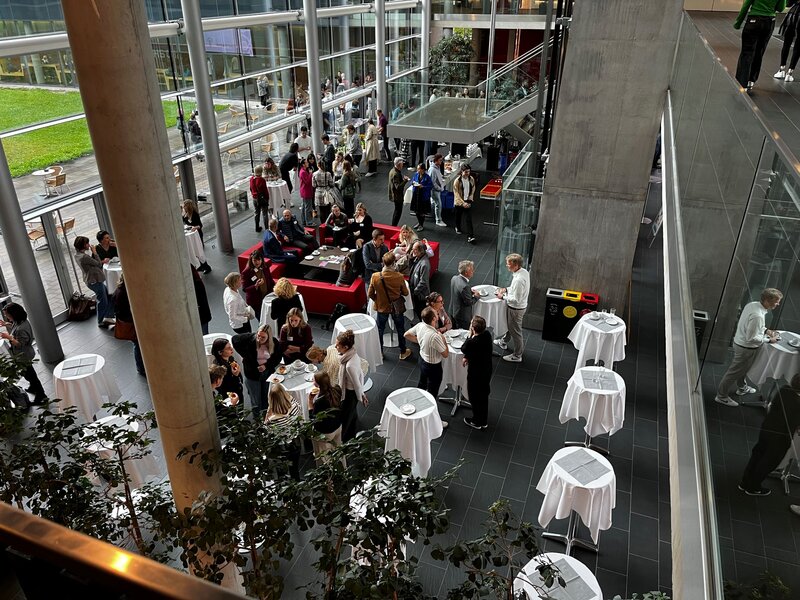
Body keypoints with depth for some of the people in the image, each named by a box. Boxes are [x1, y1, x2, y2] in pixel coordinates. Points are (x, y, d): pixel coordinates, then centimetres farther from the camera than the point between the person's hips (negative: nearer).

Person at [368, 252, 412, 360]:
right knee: (400, 330, 21)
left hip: (382, 307, 1)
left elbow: (370, 294, -10)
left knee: (380, 330, 22)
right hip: (397, 307, 0)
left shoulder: (375, 277, -22)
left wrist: (378, 300, 8)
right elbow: (405, 293, -9)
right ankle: (403, 352, 37)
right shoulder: (399, 277, -24)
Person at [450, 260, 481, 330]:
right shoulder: (465, 286, -34)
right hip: (462, 316, -8)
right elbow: (469, 303, -23)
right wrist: (476, 296, -7)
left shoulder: (454, 278, -8)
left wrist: (470, 291, 4)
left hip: (453, 311, 8)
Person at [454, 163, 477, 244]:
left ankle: (470, 236, -12)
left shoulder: (471, 179, -3)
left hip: (468, 201, 1)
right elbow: (456, 194, -16)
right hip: (459, 202, -1)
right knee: (458, 216, 20)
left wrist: (470, 199, 0)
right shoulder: (457, 181, -15)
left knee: (468, 219, -9)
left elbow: (473, 189, 13)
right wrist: (463, 203, -22)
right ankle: (458, 227, 50)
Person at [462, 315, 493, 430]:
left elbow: (463, 350, -14)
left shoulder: (472, 342, -35)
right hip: (487, 371, 7)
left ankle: (477, 422, 37)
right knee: (484, 396, 25)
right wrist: (468, 357, 2)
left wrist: (470, 336, -15)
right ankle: (484, 421, 42)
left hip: (476, 374, -7)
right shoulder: (487, 334, -12)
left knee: (475, 398, 16)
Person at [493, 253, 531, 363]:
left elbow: (516, 299, -31)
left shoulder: (519, 279, -35)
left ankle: (517, 356, 28)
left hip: (516, 309, -9)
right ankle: (504, 342, 56)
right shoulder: (524, 272, -5)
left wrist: (503, 296, -19)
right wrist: (506, 289, 2)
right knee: (509, 325, 31)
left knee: (515, 331, 10)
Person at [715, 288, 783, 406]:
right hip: (746, 348, -9)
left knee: (743, 368, 30)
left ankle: (742, 388, 53)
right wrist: (768, 340, -16)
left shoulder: (752, 304, -5)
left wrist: (765, 330, 5)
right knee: (735, 372, 7)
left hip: (739, 341, 9)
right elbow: (751, 338, -28)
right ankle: (722, 396, 22)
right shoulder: (757, 315, -34)